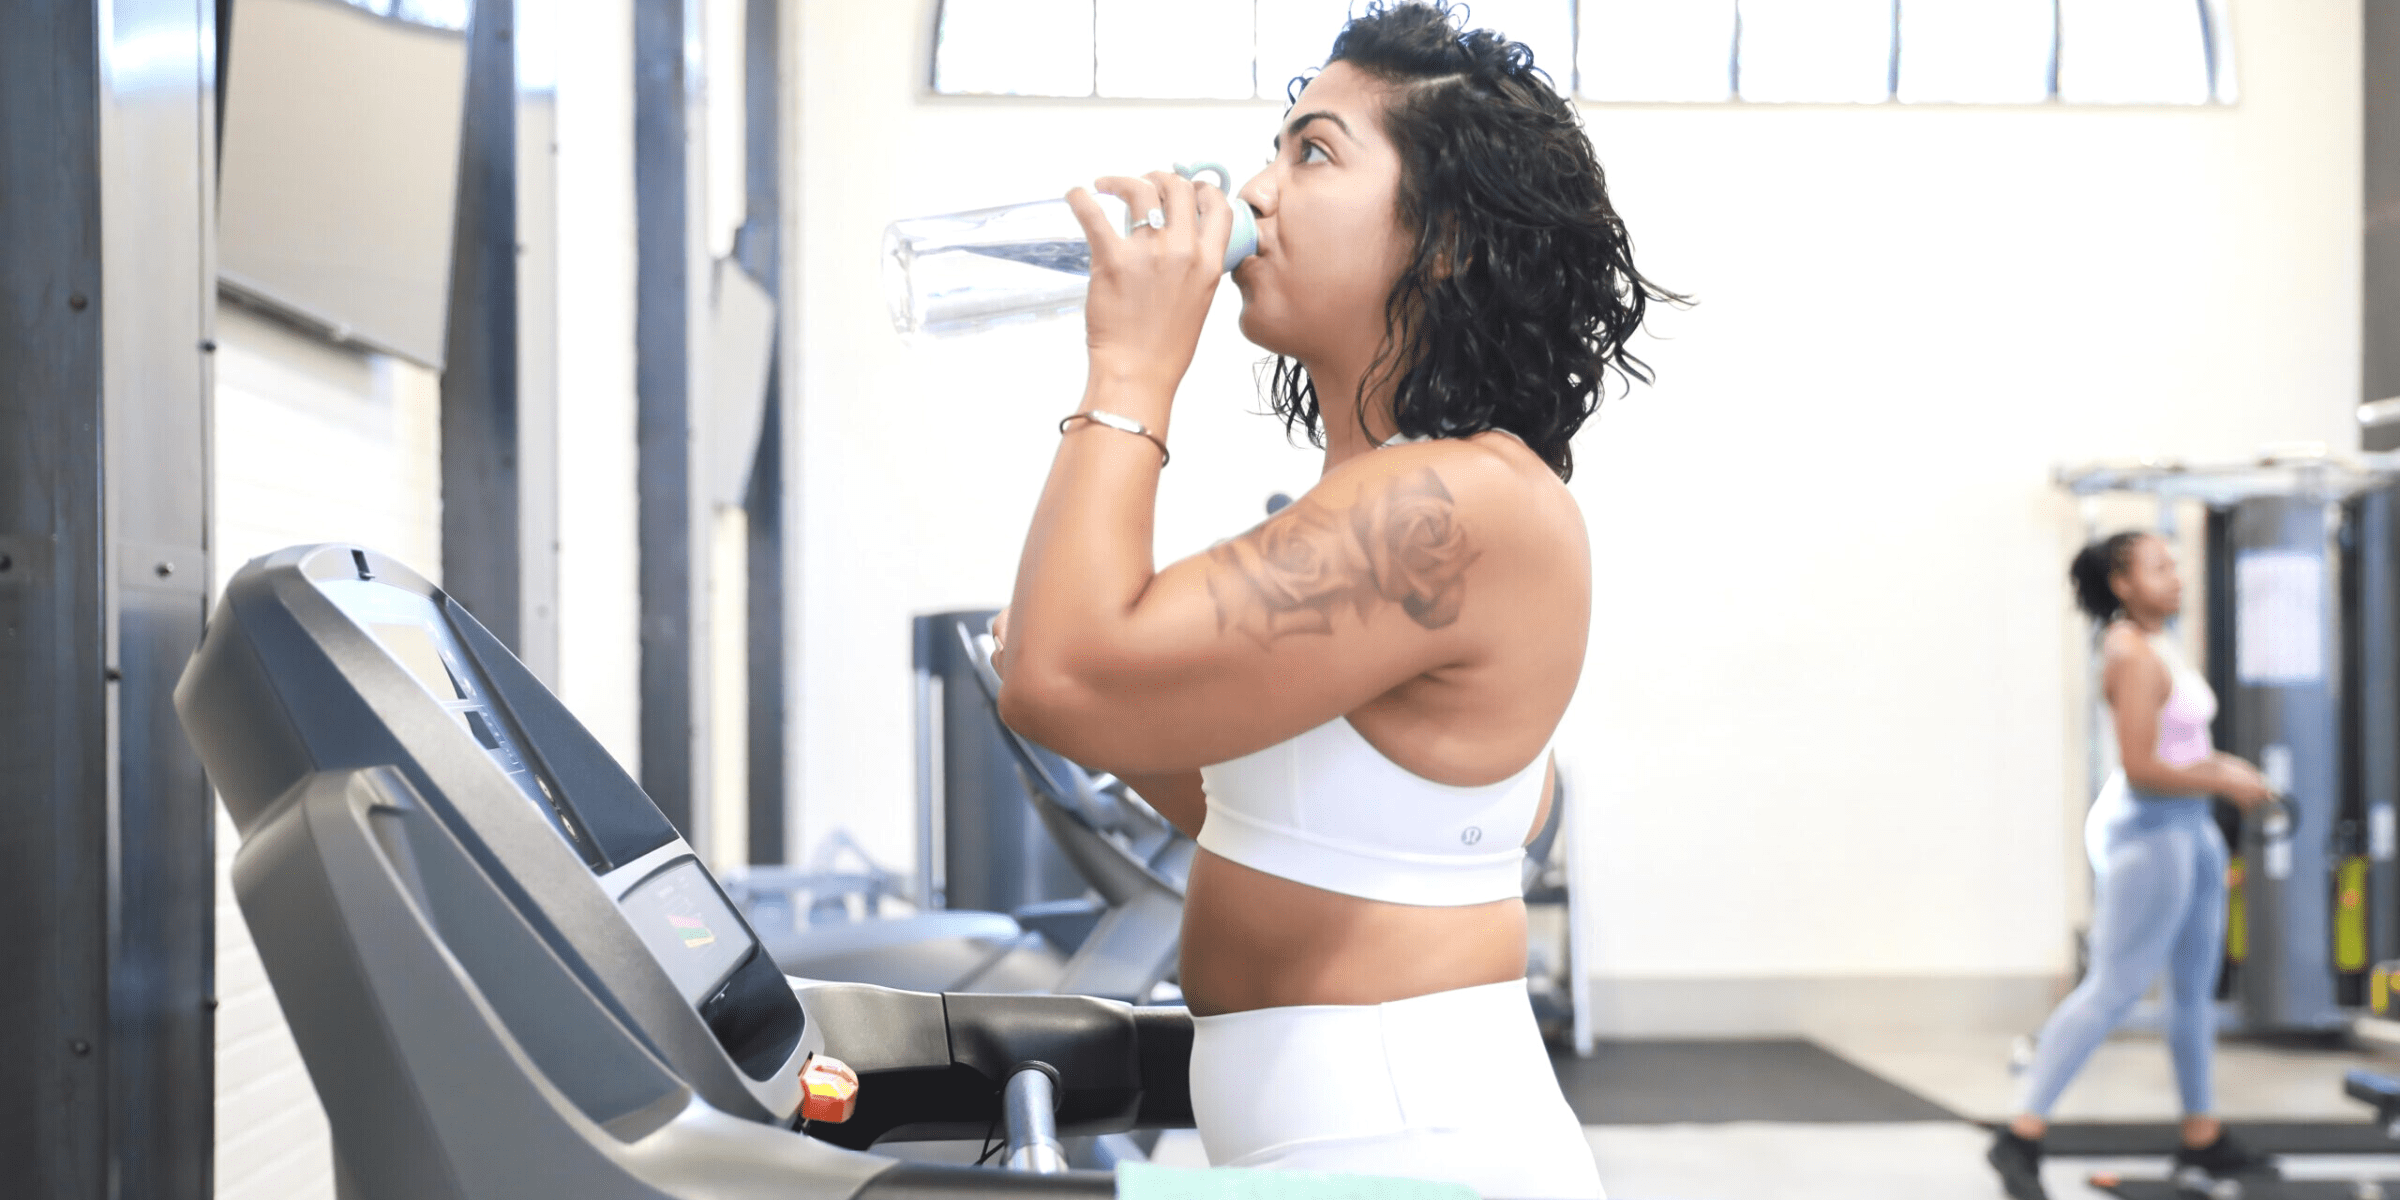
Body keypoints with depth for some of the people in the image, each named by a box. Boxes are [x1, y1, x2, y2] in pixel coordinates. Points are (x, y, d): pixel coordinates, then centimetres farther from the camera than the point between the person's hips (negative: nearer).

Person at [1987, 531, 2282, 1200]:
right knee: (2113, 989, -10)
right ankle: (2022, 1138, -7)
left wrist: (2221, 765, 8)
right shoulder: (2133, 656, -18)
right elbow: (2139, 767, -24)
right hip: (2149, 831, -10)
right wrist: (2224, 784, -15)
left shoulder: (2155, 645, 12)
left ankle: (2201, 1140, 25)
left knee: (2196, 986, 15)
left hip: (2187, 826, 10)